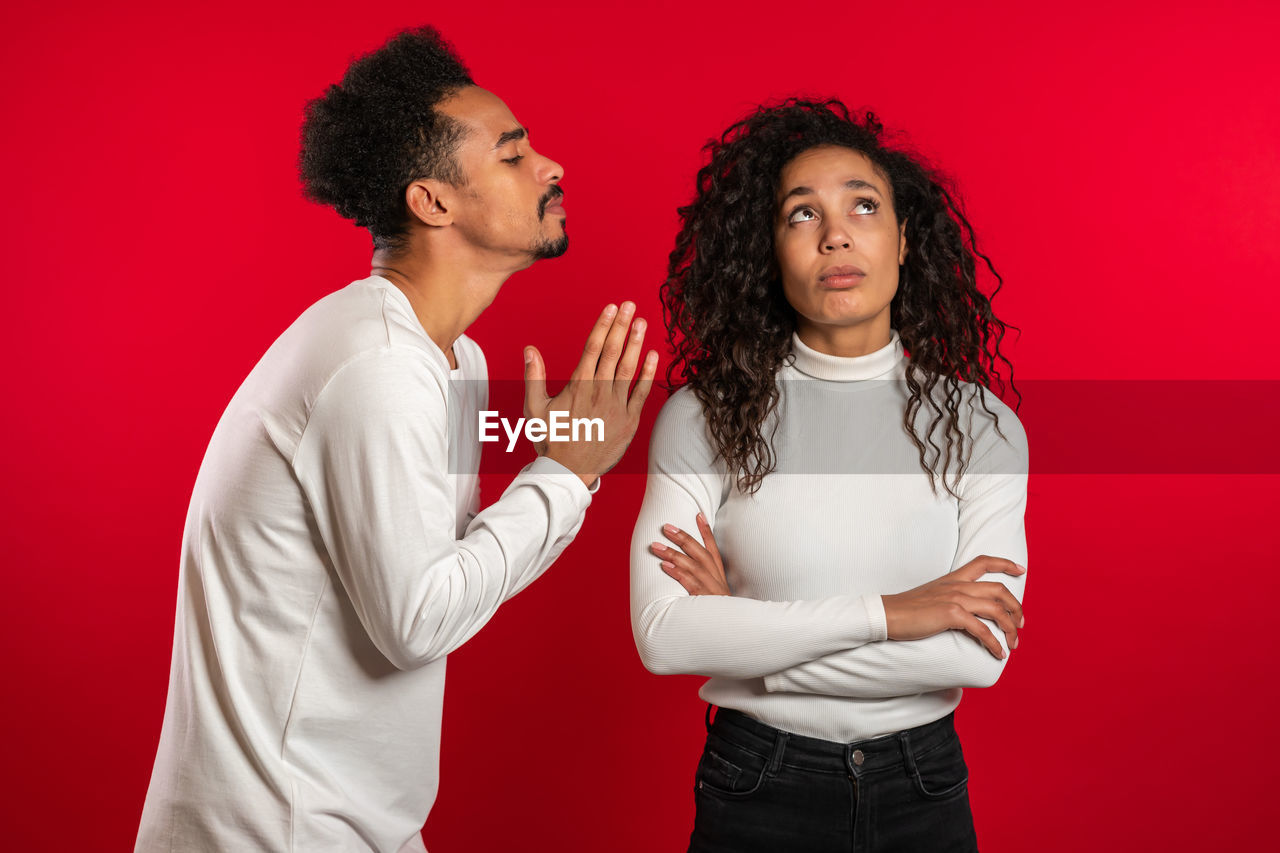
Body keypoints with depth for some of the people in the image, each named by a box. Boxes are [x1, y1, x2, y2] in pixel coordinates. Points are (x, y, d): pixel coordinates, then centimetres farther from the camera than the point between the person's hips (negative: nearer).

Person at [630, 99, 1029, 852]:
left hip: (923, 790, 2)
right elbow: (662, 636, -18)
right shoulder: (705, 418, -9)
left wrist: (741, 636, -16)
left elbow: (981, 652, -15)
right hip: (756, 789, -1)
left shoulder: (980, 425, -6)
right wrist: (884, 613, -21)